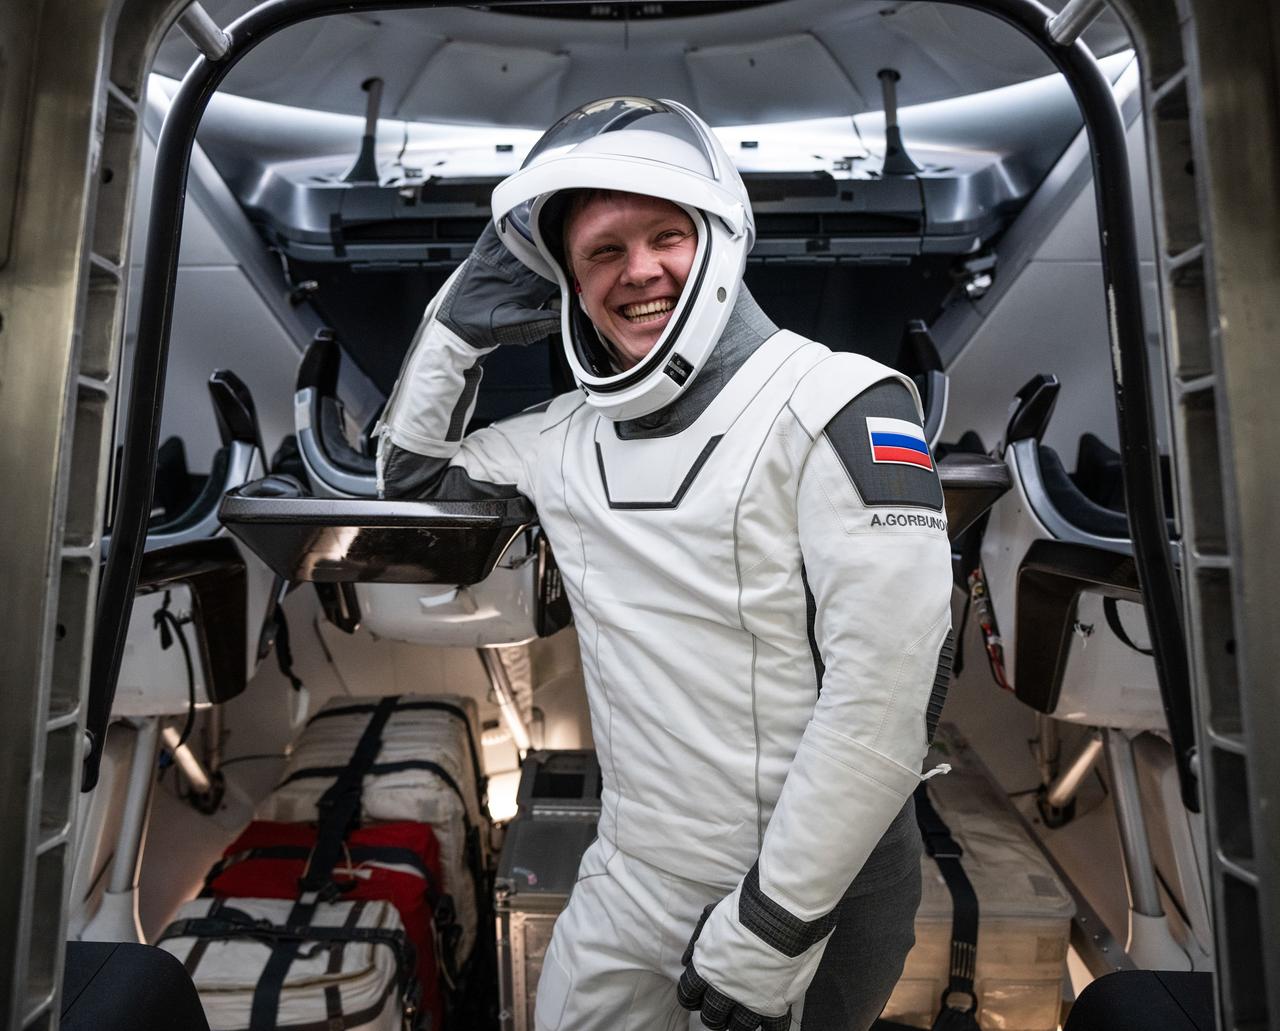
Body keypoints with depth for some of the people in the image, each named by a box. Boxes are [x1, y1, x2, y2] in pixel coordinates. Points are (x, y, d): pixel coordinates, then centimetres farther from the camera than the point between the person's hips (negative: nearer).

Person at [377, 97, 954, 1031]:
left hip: (813, 896, -5)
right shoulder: (572, 437, 0)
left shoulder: (837, 408, -18)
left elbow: (888, 696, -22)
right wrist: (458, 325, 1)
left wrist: (769, 928, -17)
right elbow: (411, 477, 15)